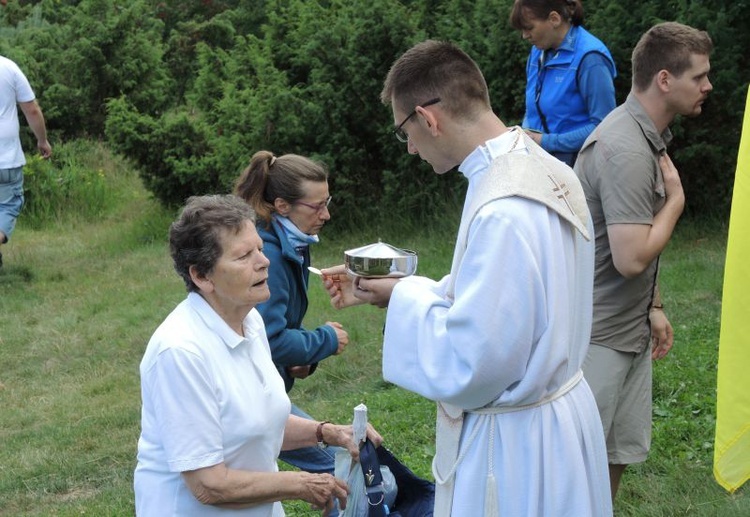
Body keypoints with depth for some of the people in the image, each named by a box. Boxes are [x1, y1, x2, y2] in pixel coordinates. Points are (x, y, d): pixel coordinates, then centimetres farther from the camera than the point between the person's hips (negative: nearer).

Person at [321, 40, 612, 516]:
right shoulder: (544, 171, 0)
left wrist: (409, 297, -11)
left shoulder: (503, 213, -30)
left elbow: (463, 366, -27)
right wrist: (394, 291, 12)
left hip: (516, 443, -9)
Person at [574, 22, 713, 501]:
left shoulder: (650, 136, 9)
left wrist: (654, 307, 15)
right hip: (597, 334, -9)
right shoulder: (626, 150, -24)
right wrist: (676, 199, -14)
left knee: (621, 451, 16)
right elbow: (631, 258, -28)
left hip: (629, 329, 9)